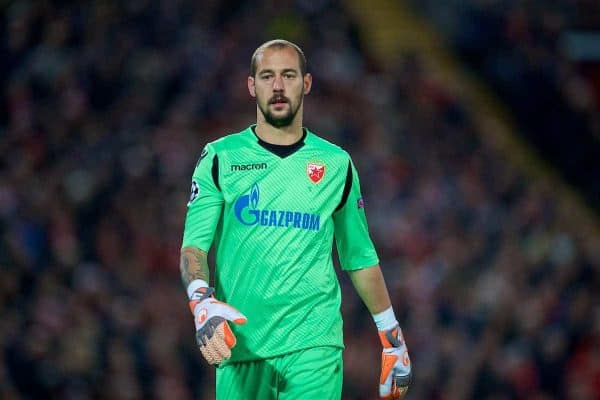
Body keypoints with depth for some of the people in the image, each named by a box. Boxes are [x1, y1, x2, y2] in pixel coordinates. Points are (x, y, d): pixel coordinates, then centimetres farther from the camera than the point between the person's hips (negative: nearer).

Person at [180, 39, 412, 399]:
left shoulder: (336, 164, 11)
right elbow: (194, 245, -1)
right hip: (240, 341, 0)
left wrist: (392, 336, 17)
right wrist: (203, 303, -20)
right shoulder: (220, 158, 7)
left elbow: (361, 257, 18)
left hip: (313, 346, 0)